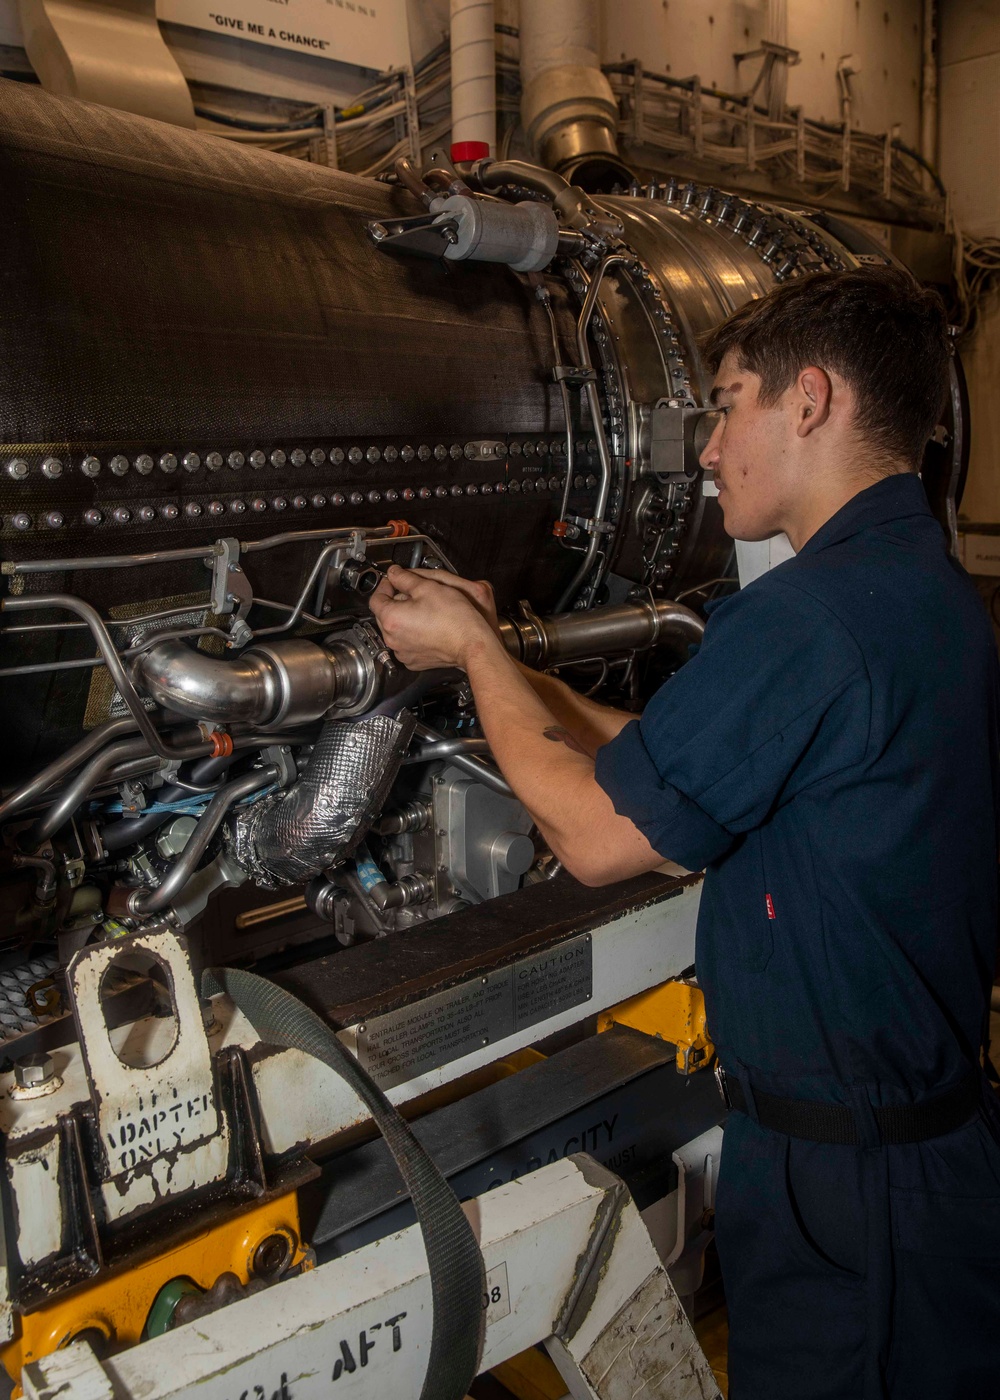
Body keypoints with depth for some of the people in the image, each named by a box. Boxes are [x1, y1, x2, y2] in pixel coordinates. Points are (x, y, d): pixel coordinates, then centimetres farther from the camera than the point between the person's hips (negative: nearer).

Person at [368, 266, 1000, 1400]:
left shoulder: (809, 613, -27)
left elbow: (598, 836, -20)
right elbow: (669, 768, 9)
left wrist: (472, 650, -8)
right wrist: (496, 650, 11)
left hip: (840, 1174, -10)